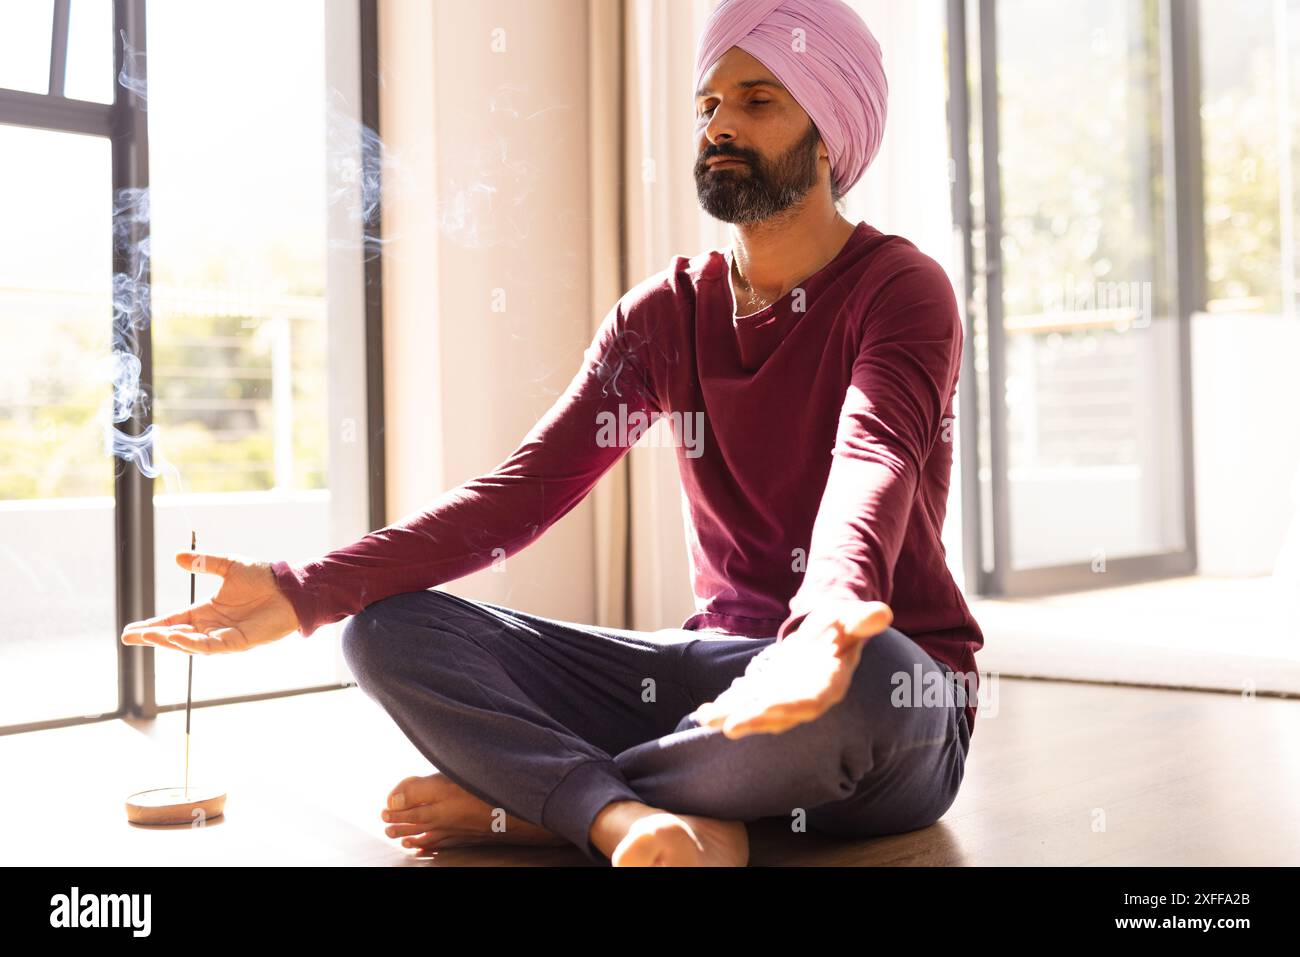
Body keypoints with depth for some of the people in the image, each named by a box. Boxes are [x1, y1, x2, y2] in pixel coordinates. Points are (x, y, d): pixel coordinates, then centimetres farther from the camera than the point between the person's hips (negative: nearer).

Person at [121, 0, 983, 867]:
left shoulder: (899, 290, -7)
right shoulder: (665, 314, 8)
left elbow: (875, 466, -28)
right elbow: (526, 487, -3)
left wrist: (830, 625, -52)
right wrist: (305, 592, -15)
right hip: (719, 665, 4)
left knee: (861, 683, -42)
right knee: (395, 629, -9)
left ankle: (520, 801, -18)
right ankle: (626, 819, -32)